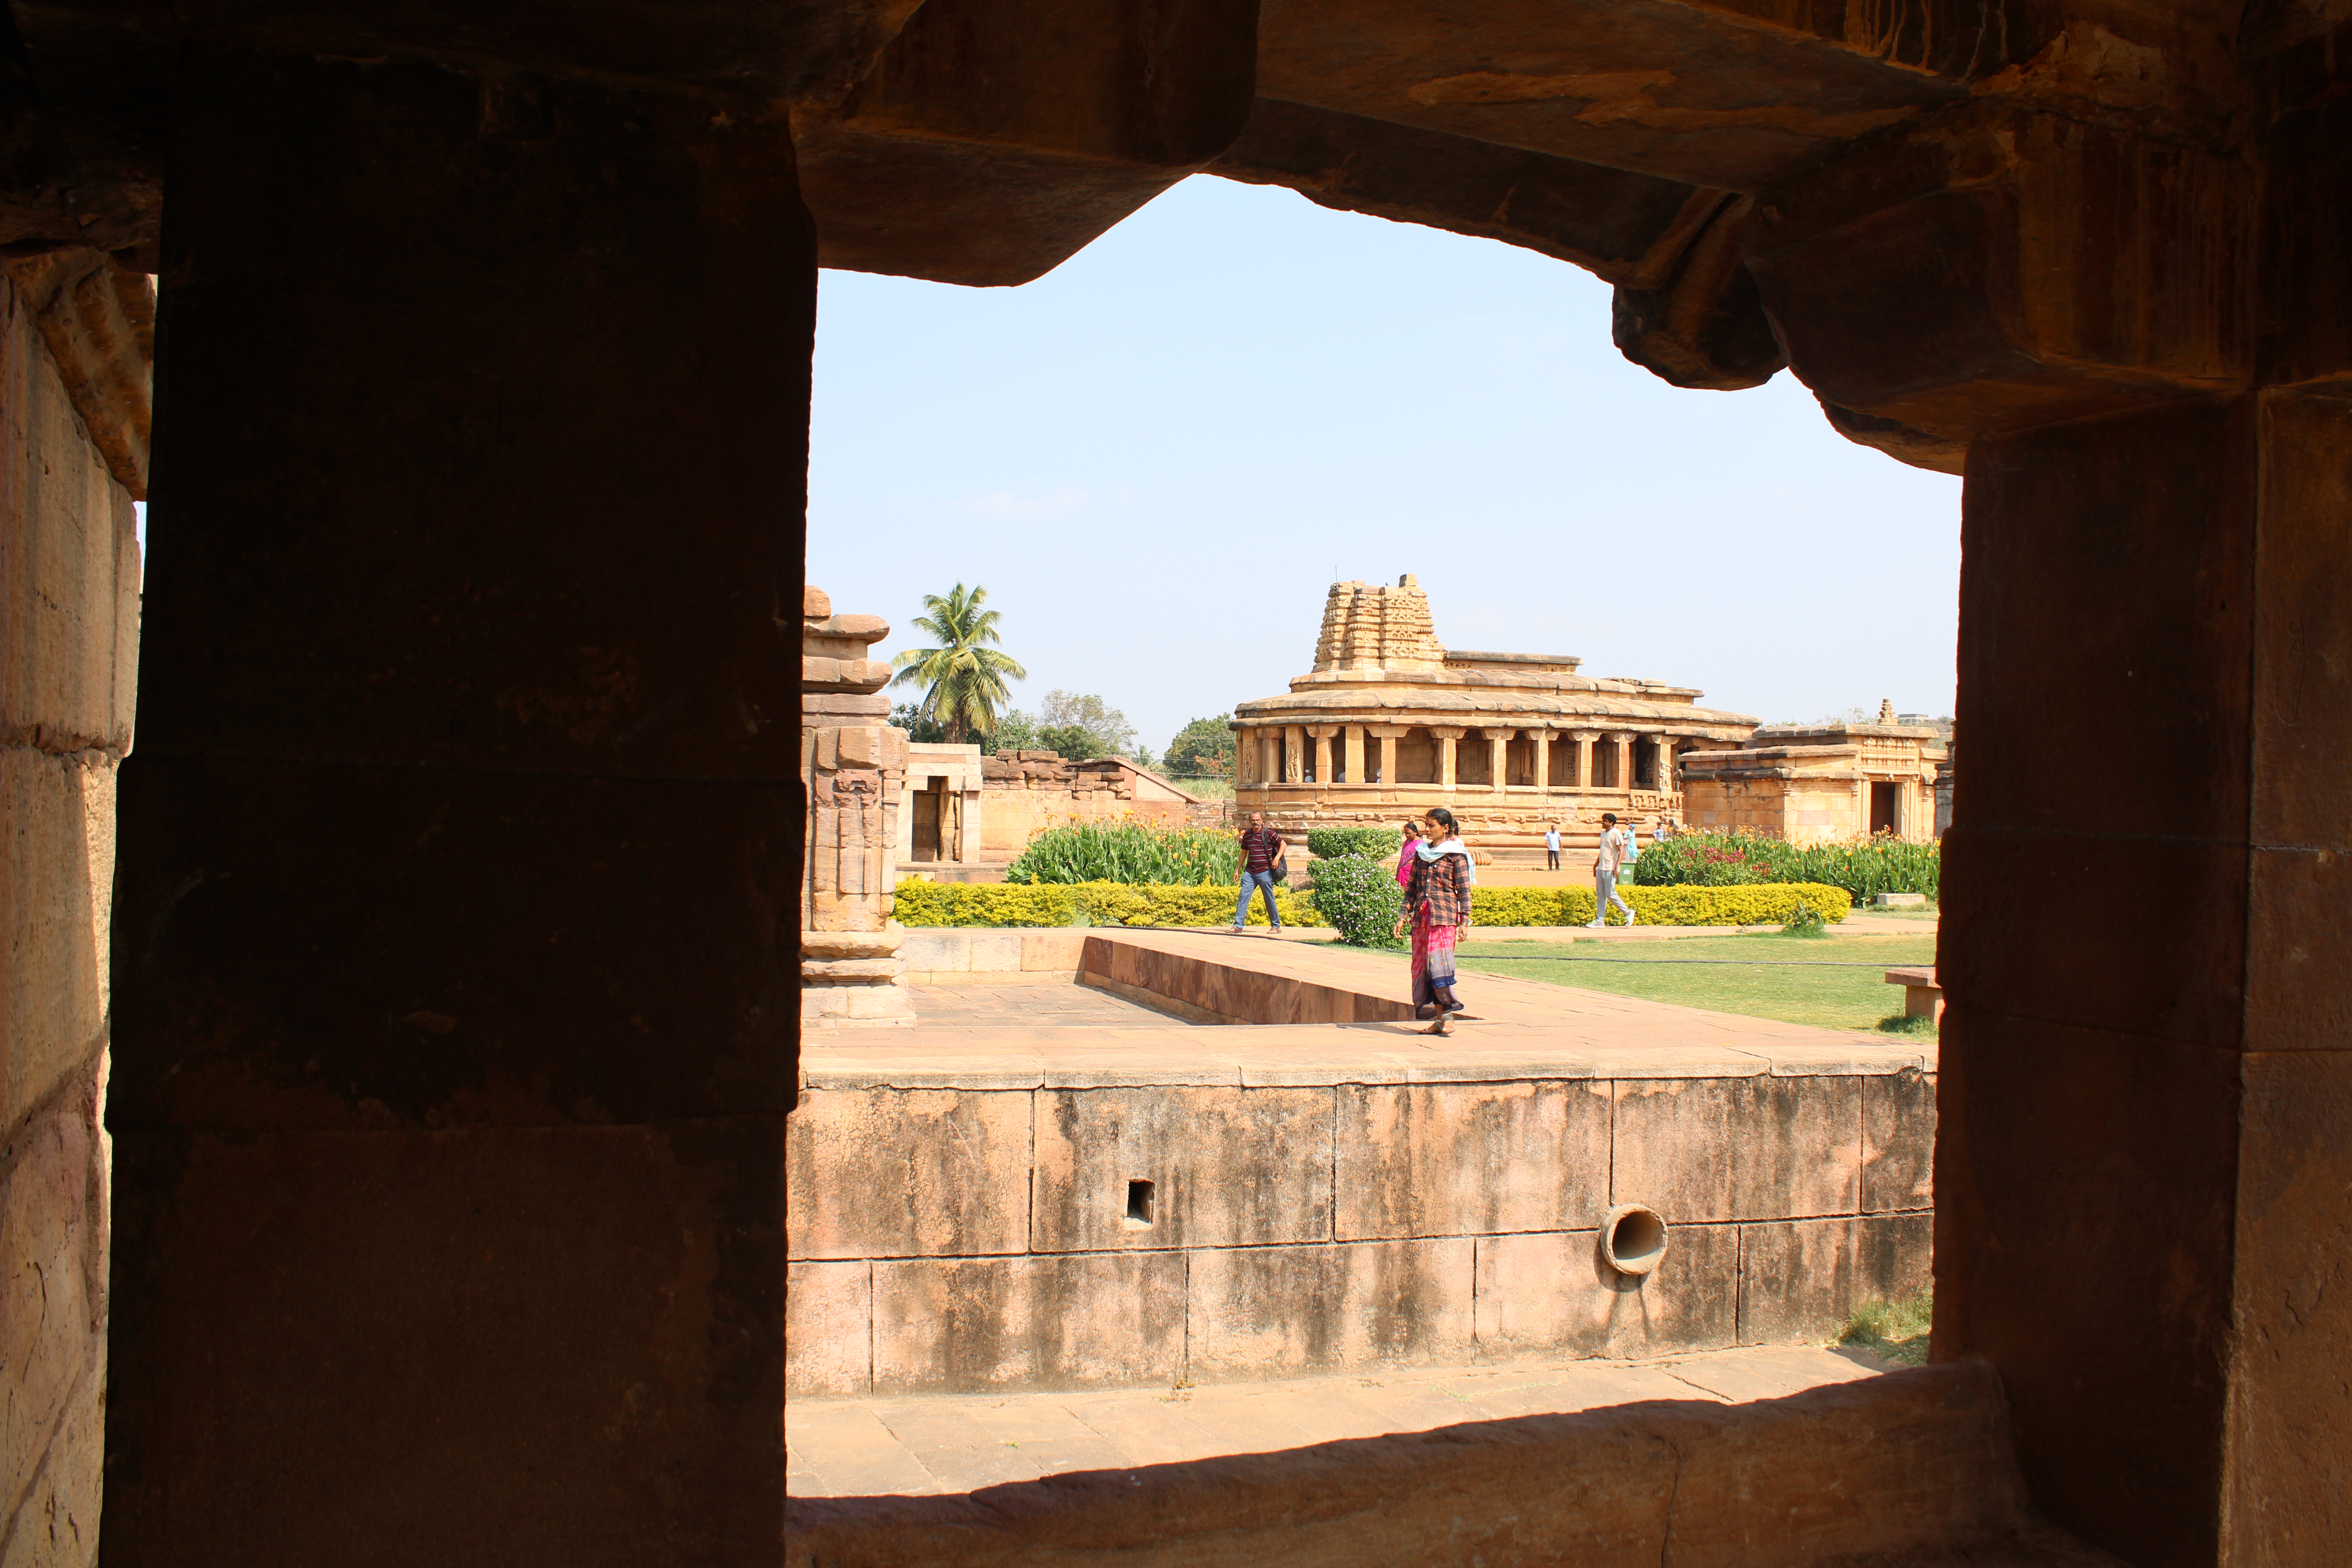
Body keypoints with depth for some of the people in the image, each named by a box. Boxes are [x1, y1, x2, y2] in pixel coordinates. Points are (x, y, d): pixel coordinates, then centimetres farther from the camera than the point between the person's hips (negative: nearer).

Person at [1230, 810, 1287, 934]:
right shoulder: (1247, 835, 10)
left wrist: (1276, 859, -13)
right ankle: (1238, 926, -6)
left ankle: (1277, 926, 16)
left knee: (1270, 899, 4)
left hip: (1265, 872, -4)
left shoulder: (1268, 833, -5)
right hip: (1250, 872, 4)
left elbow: (1283, 844, 0)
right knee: (1243, 896, -5)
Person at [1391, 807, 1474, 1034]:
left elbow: (1464, 890, -3)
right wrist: (1403, 917, 11)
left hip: (1444, 915, -6)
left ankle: (1447, 1012, -13)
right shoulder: (1421, 853, 15)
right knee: (1422, 963, 2)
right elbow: (1412, 887, 17)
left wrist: (1464, 921, -10)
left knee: (1439, 959, -17)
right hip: (1422, 914, 6)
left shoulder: (1456, 855, -1)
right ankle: (1440, 1019, 6)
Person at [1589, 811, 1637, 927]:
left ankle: (1628, 913, 8)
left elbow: (1622, 851, -15)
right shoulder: (1603, 833, 16)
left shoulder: (1616, 833, -10)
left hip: (1610, 870, -9)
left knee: (1611, 895, -7)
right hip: (1601, 869, 9)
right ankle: (1600, 920, 9)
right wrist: (1596, 865, 24)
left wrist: (1616, 867, -23)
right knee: (1600, 895, 6)